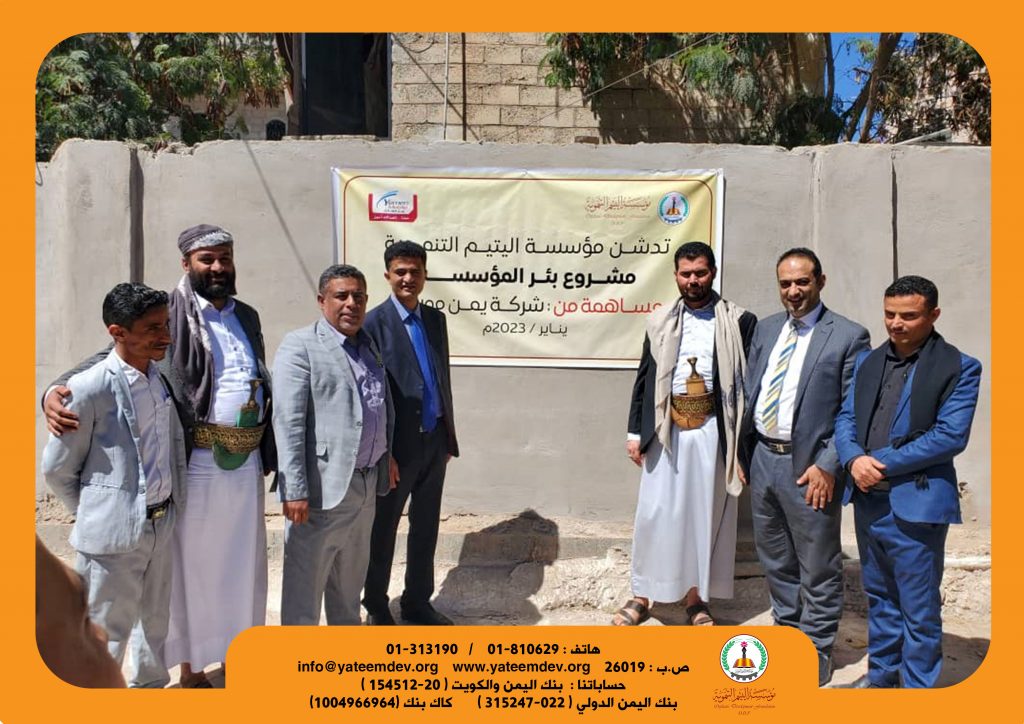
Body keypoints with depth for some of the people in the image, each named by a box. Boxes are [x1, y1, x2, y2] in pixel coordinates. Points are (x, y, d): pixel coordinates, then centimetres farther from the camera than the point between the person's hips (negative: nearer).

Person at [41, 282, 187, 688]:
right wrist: (94, 514, 3)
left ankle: (150, 686, 42)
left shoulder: (162, 379, 2)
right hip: (113, 533, -6)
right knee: (106, 636, 8)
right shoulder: (89, 389, -16)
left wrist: (175, 502, 9)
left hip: (162, 525, 6)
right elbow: (56, 469, -6)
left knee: (155, 623, 22)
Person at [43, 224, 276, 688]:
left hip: (247, 462, 5)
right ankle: (191, 666, 25)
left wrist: (267, 451, 13)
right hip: (197, 462, -5)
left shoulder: (247, 316, 11)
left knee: (243, 563, 15)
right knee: (193, 564, 8)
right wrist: (57, 391, -33)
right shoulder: (169, 313, -7)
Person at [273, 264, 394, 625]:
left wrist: (387, 453, 20)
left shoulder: (369, 345, 13)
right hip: (323, 485, -8)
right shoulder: (300, 345, -11)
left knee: (351, 577, 23)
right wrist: (295, 489, -21)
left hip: (366, 483, 8)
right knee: (305, 581, 5)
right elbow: (288, 422, -17)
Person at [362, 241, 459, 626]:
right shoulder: (374, 323, -11)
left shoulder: (436, 319, 8)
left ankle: (418, 602, 32)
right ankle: (376, 606, 29)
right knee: (383, 529, 11)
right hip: (398, 445, -6)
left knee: (426, 527, 16)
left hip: (434, 441, 6)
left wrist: (449, 436, 13)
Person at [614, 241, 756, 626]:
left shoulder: (739, 321, 2)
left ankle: (696, 599, 22)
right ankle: (642, 595, 19)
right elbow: (644, 378, 10)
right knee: (654, 513, 4)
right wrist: (635, 431, 6)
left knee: (705, 514, 7)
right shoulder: (660, 321, 9)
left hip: (713, 431, -1)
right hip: (666, 429, 2)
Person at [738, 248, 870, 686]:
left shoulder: (848, 336, -8)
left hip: (809, 467, -6)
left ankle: (817, 649, 26)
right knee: (775, 559, 19)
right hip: (761, 458, 6)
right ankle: (786, 629, 38)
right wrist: (743, 451, 9)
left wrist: (827, 465, -15)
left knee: (818, 567, 7)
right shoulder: (766, 329, 10)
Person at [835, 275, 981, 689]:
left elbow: (951, 436, -15)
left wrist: (883, 463, -17)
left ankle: (917, 685, 24)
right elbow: (845, 418, 7)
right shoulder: (868, 362, 11)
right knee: (879, 596, 21)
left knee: (919, 607, 6)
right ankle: (881, 674, 38)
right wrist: (855, 458, -13)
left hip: (916, 504, -6)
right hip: (867, 498, 6)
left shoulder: (959, 368, -6)